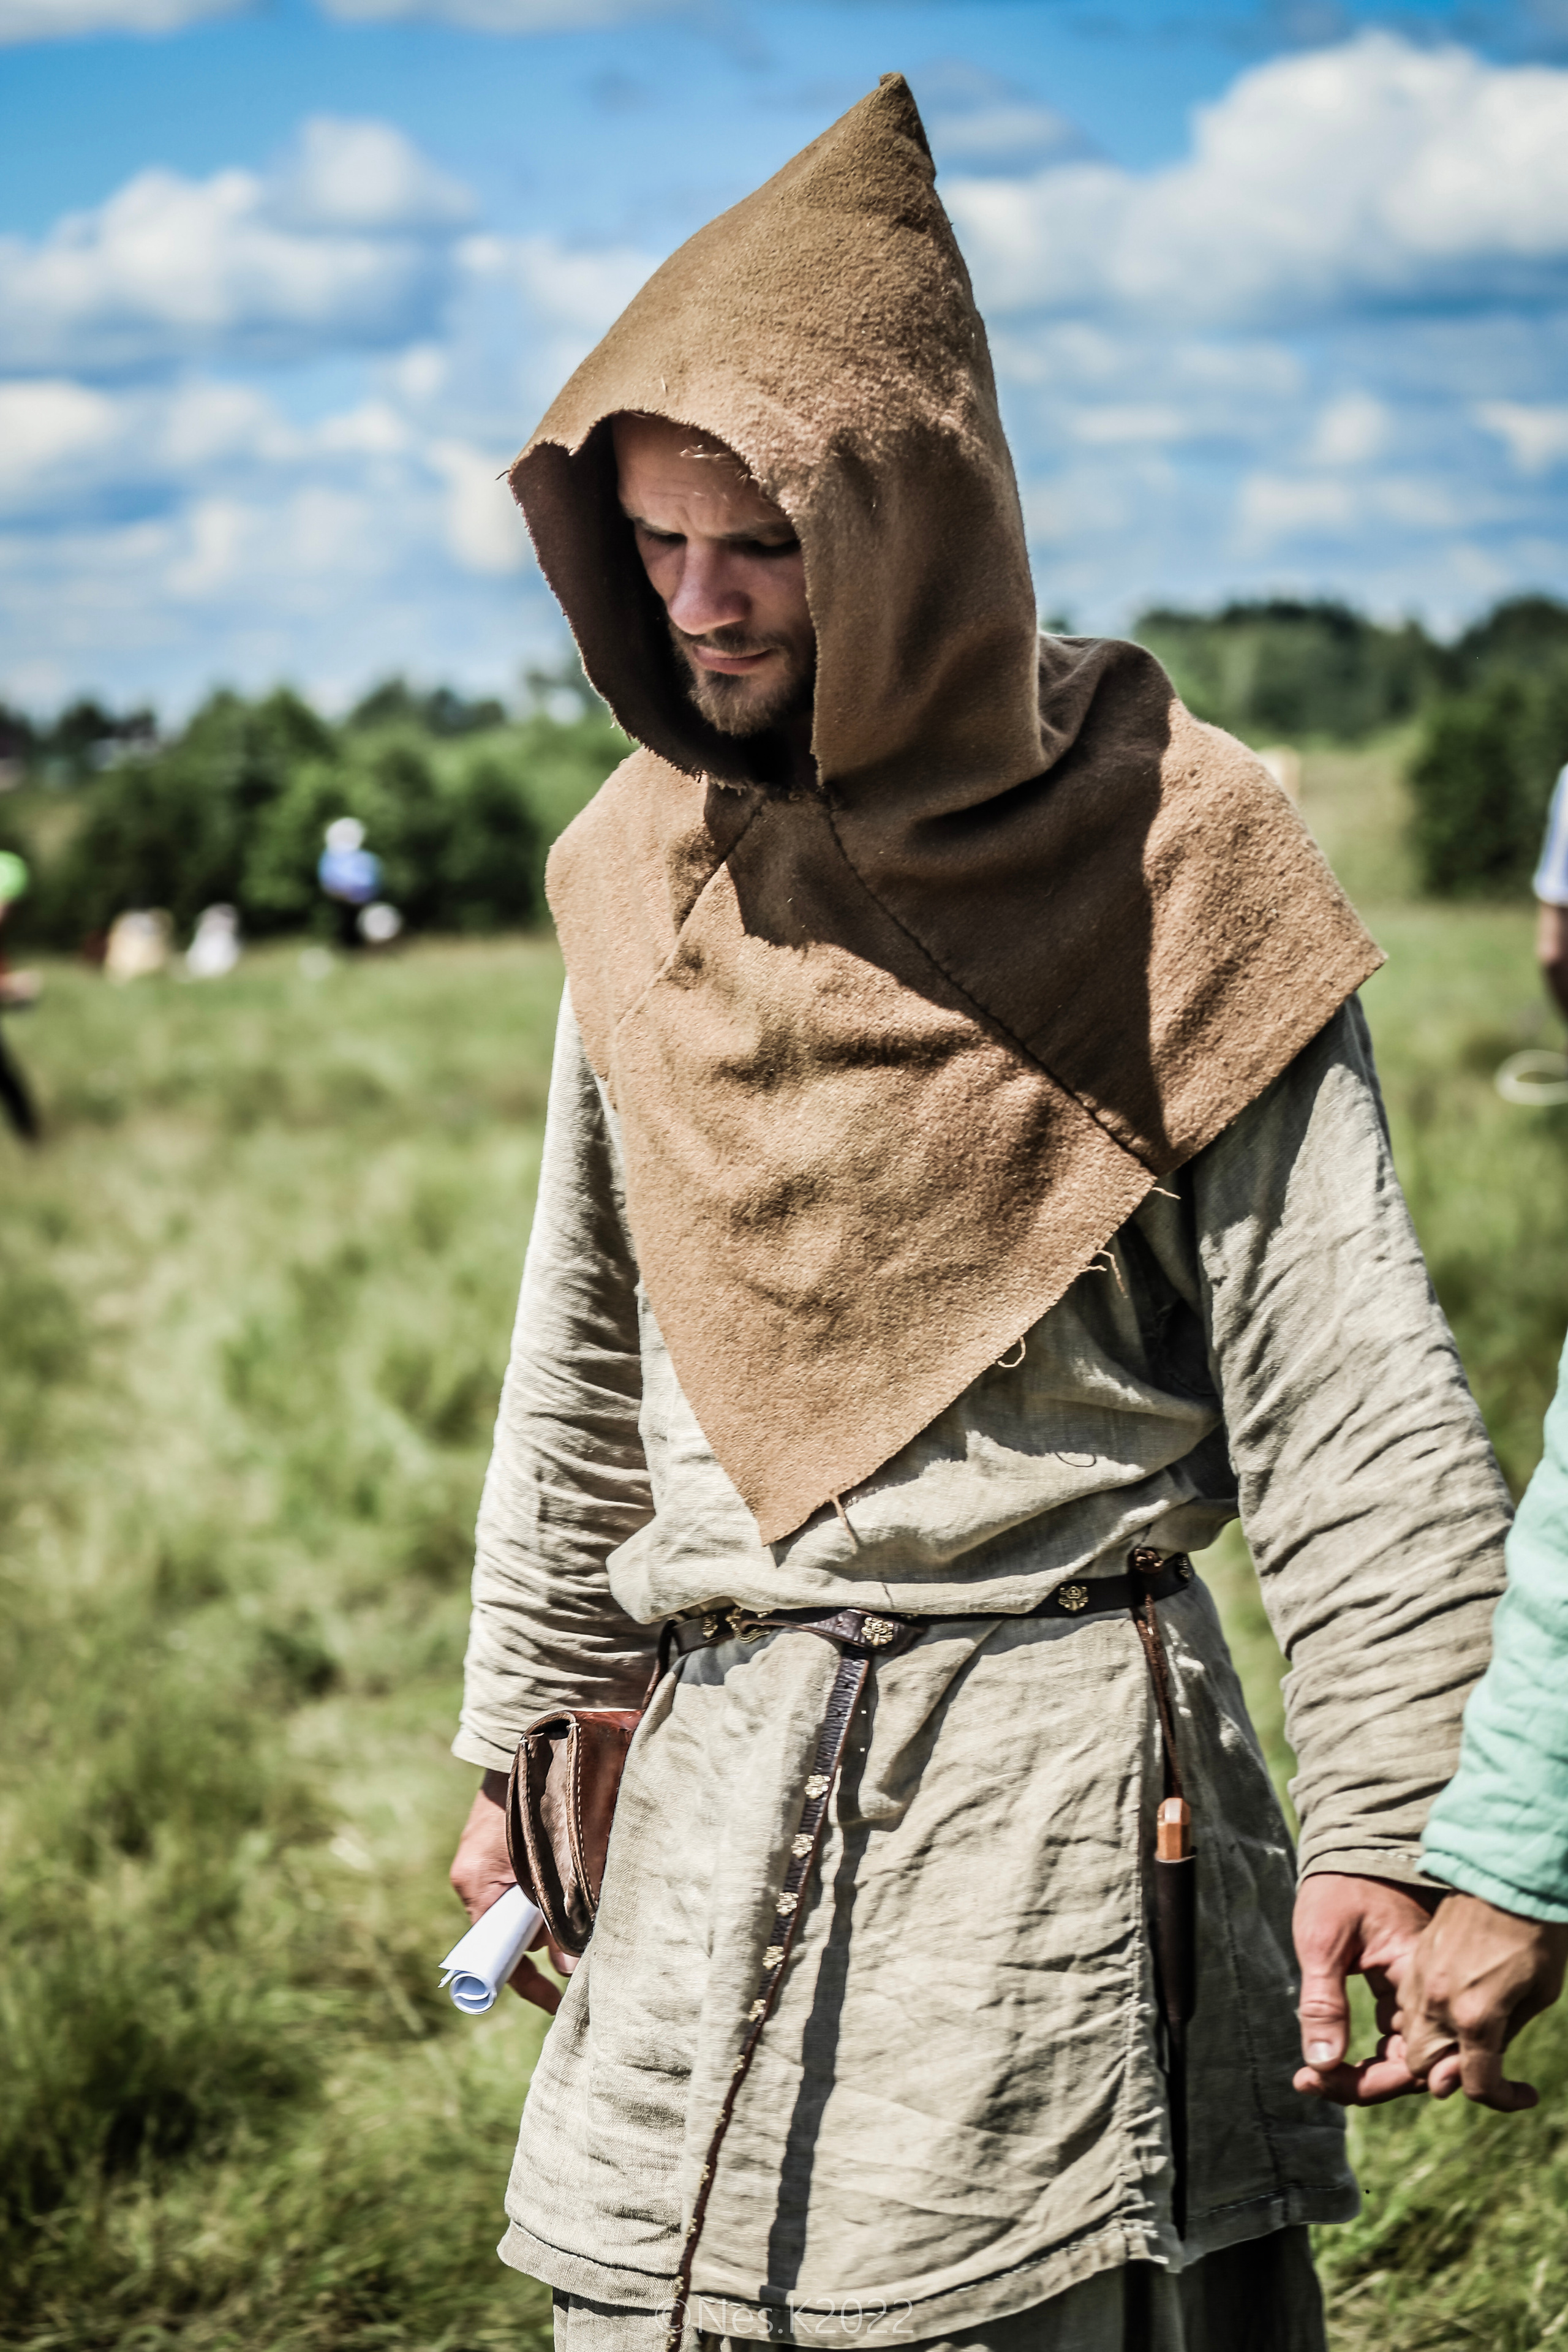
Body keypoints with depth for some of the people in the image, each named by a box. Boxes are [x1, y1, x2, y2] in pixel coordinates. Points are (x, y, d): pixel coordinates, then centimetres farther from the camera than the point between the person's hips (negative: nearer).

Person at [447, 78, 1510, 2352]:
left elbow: (1351, 1391, -9)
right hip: (717, 1776, 5)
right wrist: (517, 1734, 17)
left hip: (1059, 1761, -5)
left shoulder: (1162, 863, -9)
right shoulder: (640, 869, 7)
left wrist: (1390, 1815, -13)